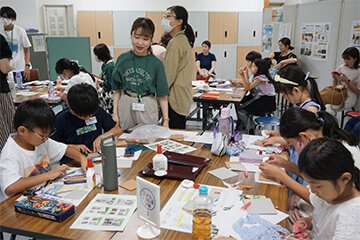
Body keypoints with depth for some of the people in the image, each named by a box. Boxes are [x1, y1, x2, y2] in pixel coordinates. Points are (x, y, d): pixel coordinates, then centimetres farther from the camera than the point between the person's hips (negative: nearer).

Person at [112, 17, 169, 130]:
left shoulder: (156, 64, -5)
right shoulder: (122, 59, 0)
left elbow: (162, 95, -3)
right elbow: (117, 90, 5)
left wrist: (166, 120, -6)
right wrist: (115, 113, 1)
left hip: (147, 108, -1)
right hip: (125, 106, 2)